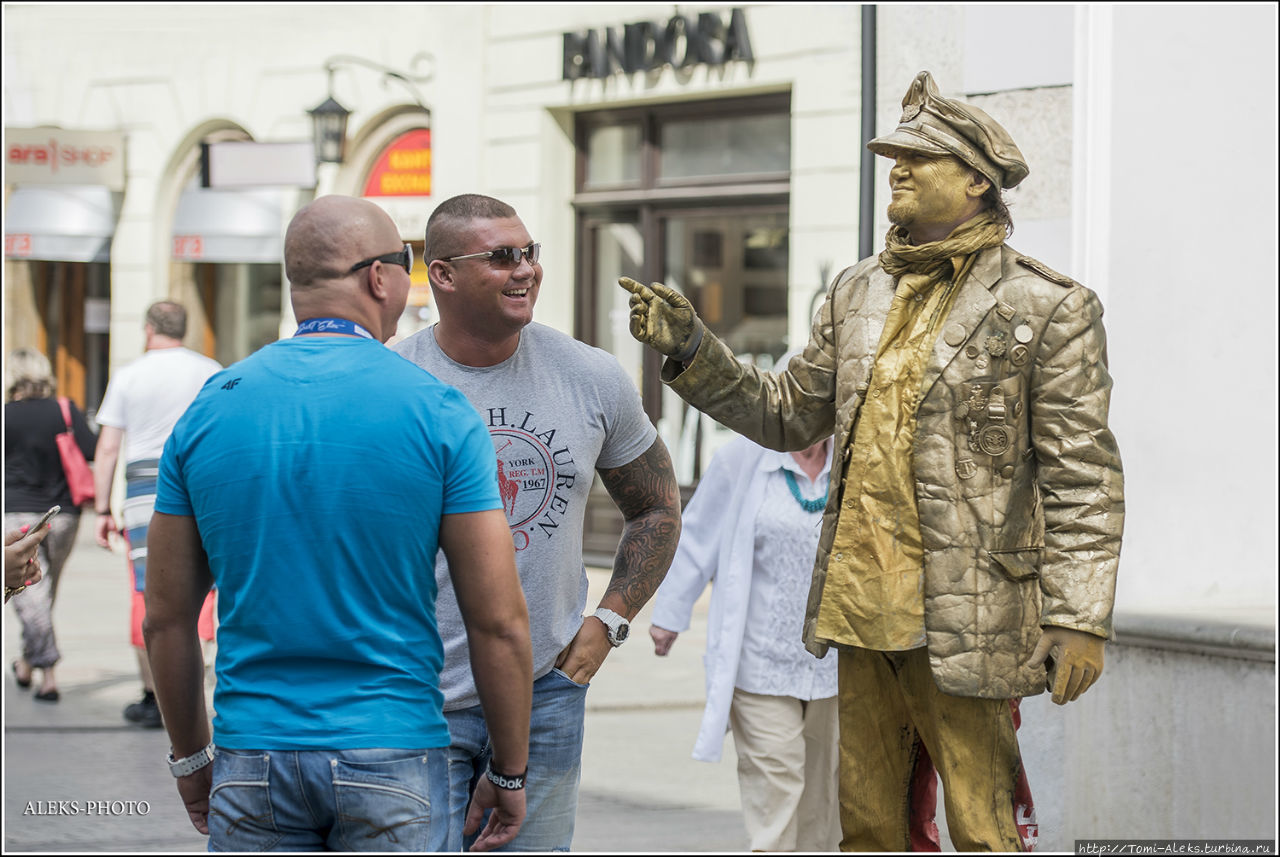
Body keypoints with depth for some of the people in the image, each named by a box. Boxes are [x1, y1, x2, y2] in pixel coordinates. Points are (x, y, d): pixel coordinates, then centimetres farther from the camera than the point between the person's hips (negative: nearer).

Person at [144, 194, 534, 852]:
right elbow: (499, 624, -7)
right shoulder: (440, 414, -6)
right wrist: (509, 773, 4)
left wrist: (191, 757, 19)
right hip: (392, 757, -2)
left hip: (251, 767, 3)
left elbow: (166, 620, 6)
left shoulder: (207, 412, 2)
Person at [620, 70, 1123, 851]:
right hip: (863, 607, 6)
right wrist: (690, 350, 7)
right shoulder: (860, 294, 13)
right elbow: (787, 414, 19)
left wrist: (1079, 619, -14)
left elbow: (1082, 478, -8)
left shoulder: (1049, 309, -6)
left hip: (963, 622, -6)